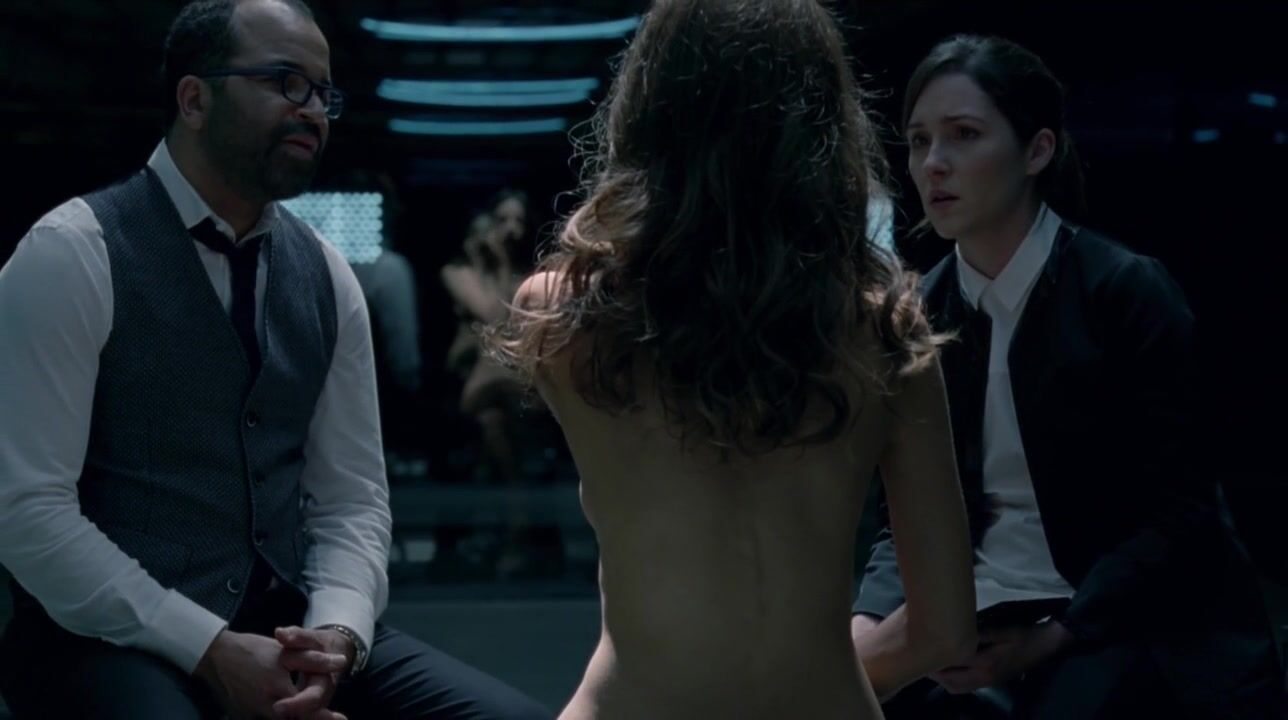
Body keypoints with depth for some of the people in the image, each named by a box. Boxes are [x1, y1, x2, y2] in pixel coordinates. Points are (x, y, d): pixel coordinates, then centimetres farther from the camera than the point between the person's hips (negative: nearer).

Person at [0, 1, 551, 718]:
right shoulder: (72, 256, -7)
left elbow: (353, 498, 10)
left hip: (286, 627, 5)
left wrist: (336, 633, -11)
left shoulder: (327, 276, 10)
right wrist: (210, 650, -19)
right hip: (115, 636, -5)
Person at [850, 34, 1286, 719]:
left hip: (1132, 628, -4)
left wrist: (1052, 638, -19)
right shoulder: (919, 313, 4)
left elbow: (1177, 514, -10)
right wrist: (867, 624, -14)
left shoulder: (1129, 291, -10)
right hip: (976, 624, 4)